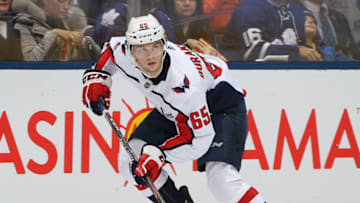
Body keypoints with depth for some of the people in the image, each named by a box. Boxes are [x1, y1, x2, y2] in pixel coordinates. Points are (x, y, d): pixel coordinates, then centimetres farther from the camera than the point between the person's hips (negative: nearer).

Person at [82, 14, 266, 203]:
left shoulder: (183, 82, -40)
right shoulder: (123, 52, -22)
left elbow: (198, 139, -32)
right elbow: (110, 48, 7)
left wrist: (158, 154, -36)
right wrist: (96, 76, -6)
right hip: (172, 109, 8)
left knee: (221, 180, -28)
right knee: (129, 162, -3)